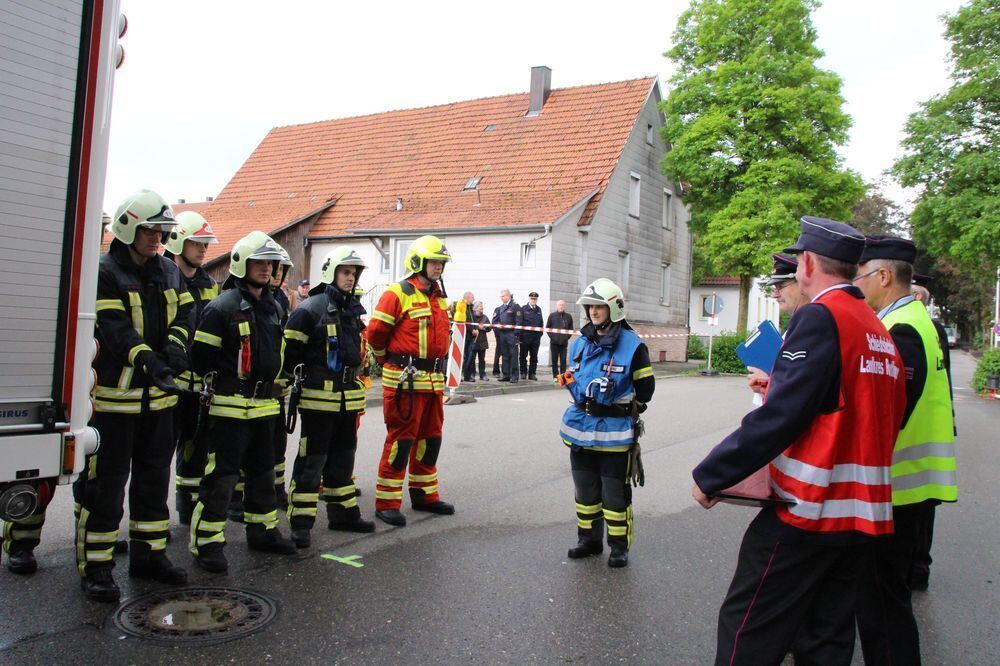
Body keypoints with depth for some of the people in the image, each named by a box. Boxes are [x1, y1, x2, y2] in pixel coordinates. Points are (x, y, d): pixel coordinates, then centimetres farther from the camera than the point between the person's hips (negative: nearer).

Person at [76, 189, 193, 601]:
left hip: (160, 393, 7)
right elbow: (115, 329, -21)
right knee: (106, 482, 1)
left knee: (154, 476, 15)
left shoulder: (170, 271, 10)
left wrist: (174, 350, -14)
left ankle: (148, 553, 29)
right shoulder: (105, 272, -11)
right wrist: (148, 360, -33)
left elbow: (185, 314, 5)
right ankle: (95, 567, 12)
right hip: (116, 394, -7)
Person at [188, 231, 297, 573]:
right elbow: (201, 355, -11)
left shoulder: (274, 307, 13)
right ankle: (207, 543, 4)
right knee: (221, 475, -6)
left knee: (262, 471, 17)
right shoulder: (223, 306, -11)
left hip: (265, 404, 8)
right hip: (231, 405, -8)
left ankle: (263, 531, 31)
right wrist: (223, 381, -4)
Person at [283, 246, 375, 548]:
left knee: (343, 457, 16)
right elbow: (290, 352, -11)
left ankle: (344, 513, 28)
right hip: (319, 398, -7)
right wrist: (298, 381, -6)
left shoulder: (353, 309, 14)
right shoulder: (310, 309, -11)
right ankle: (301, 523, 4)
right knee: (311, 460, -3)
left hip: (348, 396, 8)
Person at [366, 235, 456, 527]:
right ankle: (387, 503, 4)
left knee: (430, 438, 15)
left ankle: (424, 494, 29)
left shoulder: (440, 297, 15)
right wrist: (390, 361, 4)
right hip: (405, 380, -8)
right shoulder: (398, 294, -10)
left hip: (434, 380, 8)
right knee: (401, 439, -5)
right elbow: (375, 333, -9)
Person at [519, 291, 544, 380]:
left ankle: (532, 374, 11)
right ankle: (523, 373, 13)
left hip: (536, 337, 4)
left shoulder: (539, 310, 13)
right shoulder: (523, 309, -1)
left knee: (534, 356, 5)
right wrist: (520, 335, -8)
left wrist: (540, 334, 8)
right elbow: (520, 322, -4)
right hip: (525, 336, -4)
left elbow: (541, 322, 15)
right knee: (523, 355, 5)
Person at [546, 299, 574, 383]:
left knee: (563, 360, -1)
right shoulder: (552, 315, 5)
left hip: (564, 342, 0)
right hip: (554, 342, 0)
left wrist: (567, 337, -1)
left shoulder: (568, 316, 5)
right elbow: (547, 327, 7)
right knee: (554, 360, 3)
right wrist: (551, 336, -3)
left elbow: (571, 329, 9)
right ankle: (555, 376, 10)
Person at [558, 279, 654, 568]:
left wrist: (628, 413, 5)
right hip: (580, 428, 6)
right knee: (585, 488, 15)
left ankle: (619, 546, 17)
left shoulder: (632, 345, -9)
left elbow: (645, 386, -2)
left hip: (615, 432, -5)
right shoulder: (581, 342, 8)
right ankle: (589, 539, 29)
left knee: (615, 492, 3)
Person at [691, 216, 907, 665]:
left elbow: (780, 416, -22)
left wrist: (710, 476, -16)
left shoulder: (820, 317, -15)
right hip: (860, 515, 9)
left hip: (805, 510, -9)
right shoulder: (881, 331, 12)